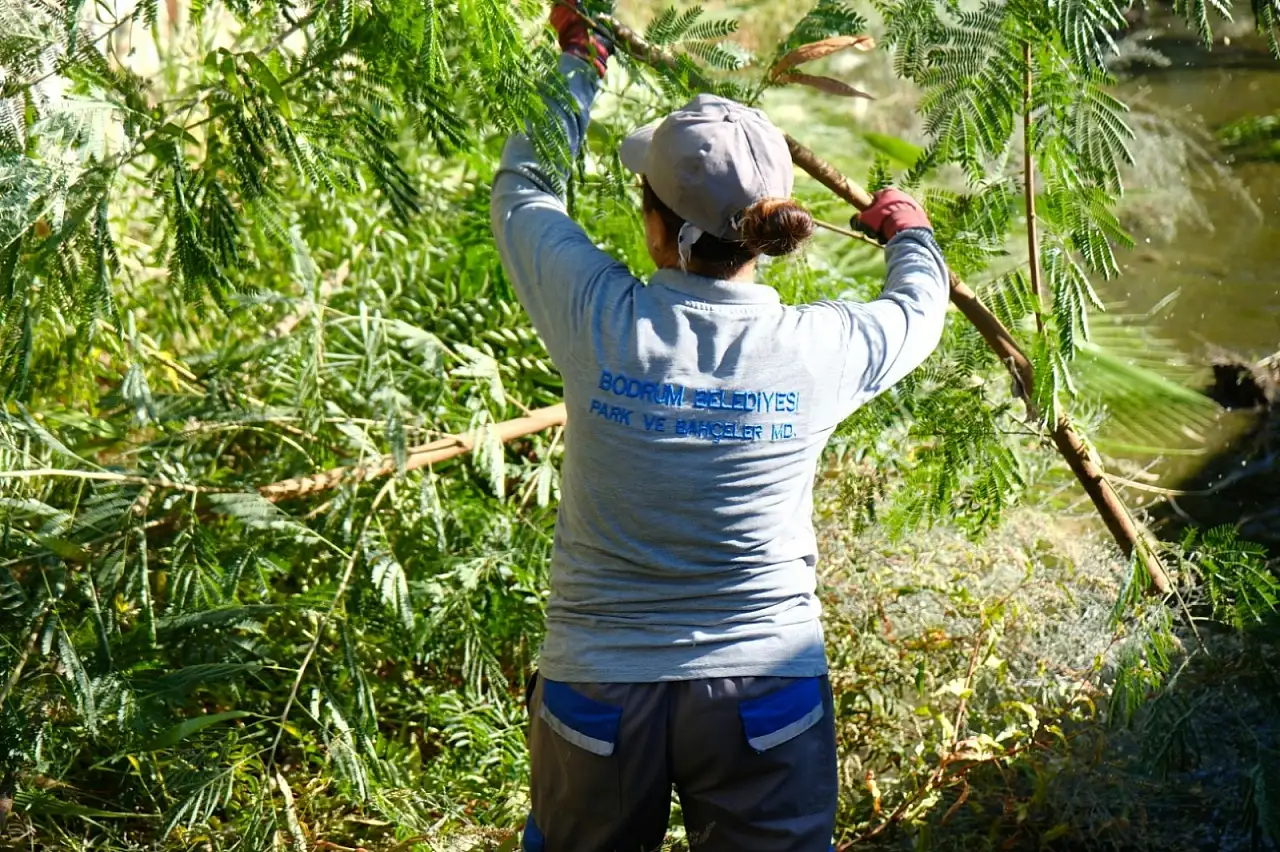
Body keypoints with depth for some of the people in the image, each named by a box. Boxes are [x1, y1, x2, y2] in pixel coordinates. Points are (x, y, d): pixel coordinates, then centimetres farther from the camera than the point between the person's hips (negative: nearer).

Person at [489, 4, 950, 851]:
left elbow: (524, 185, 6)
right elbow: (920, 308, 12)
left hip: (599, 690, 1)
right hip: (767, 689, 0)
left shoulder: (598, 320, -15)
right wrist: (908, 230, 34)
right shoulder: (819, 348, -13)